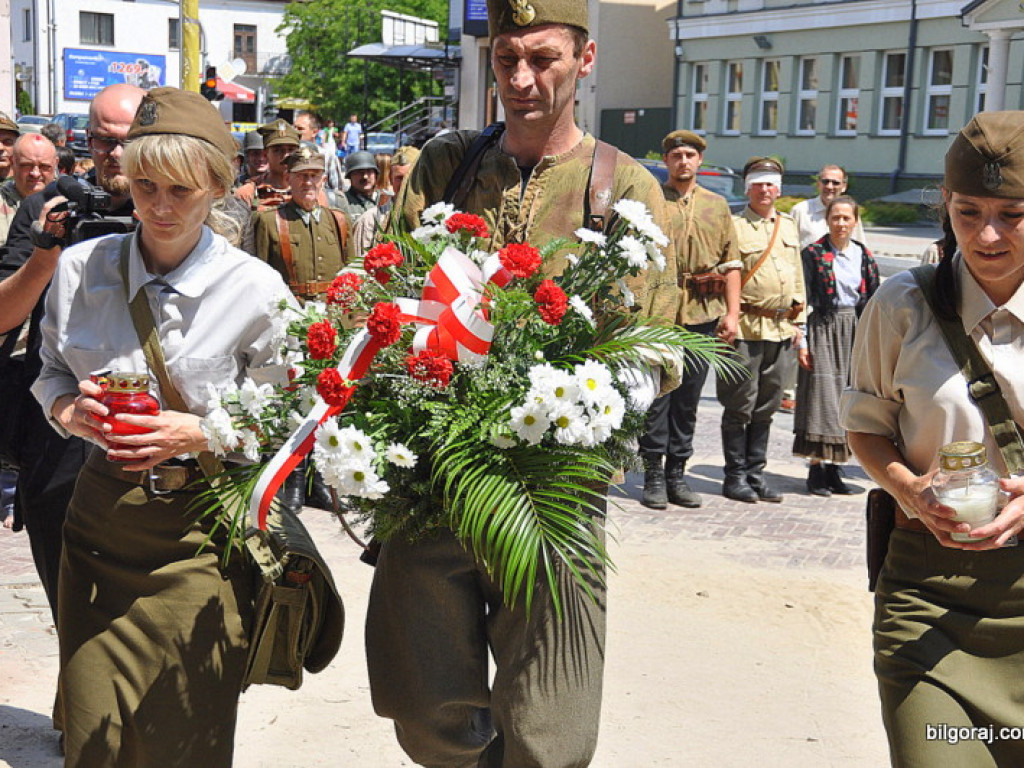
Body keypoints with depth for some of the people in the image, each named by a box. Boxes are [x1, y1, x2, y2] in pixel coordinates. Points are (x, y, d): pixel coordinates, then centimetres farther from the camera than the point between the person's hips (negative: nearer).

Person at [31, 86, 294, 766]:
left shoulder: (255, 289, -7)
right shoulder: (82, 269, 1)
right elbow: (51, 378, 15)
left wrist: (201, 435, -16)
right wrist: (75, 412, -8)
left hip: (200, 535, -3)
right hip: (100, 518, 3)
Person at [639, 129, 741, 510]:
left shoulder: (717, 205, 14)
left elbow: (731, 263, 13)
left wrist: (732, 312, 4)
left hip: (703, 313, 3)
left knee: (688, 399, 8)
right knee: (656, 395, -3)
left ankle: (677, 474, 17)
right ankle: (653, 476, 5)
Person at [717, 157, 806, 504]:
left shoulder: (788, 226, 17)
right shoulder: (734, 226, -3)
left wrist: (798, 320, 17)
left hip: (780, 329, 6)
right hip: (746, 327, -6)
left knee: (766, 406, 10)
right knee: (740, 405, -2)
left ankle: (755, 473, 18)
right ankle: (735, 476, 7)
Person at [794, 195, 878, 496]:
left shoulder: (863, 255, 10)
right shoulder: (813, 254, -2)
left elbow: (873, 299, 12)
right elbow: (803, 299, -5)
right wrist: (801, 341, -11)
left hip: (855, 332, 4)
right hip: (823, 329, -4)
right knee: (822, 396, -6)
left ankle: (834, 467, 12)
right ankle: (816, 468, 1)